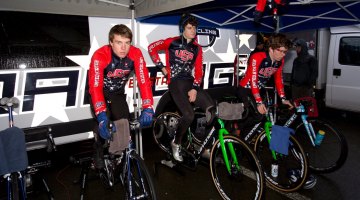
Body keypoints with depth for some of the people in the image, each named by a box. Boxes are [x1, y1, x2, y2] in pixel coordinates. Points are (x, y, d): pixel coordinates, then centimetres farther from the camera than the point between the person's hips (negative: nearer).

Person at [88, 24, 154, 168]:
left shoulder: (136, 54, -24)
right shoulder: (100, 56, -32)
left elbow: (144, 81, -29)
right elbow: (95, 87, -41)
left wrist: (147, 109, -41)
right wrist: (102, 117, -52)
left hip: (118, 93, 3)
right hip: (100, 93, -2)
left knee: (123, 122, -12)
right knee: (103, 124, -18)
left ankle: (119, 154, 14)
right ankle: (99, 152, 12)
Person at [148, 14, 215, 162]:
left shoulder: (197, 49, 12)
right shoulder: (172, 42, 1)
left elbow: (199, 71, 6)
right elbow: (152, 48, 8)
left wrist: (195, 89, -9)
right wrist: (162, 67, 5)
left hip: (191, 83, 5)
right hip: (176, 82, -4)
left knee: (212, 109, -17)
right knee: (189, 115, -21)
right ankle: (176, 143, 4)